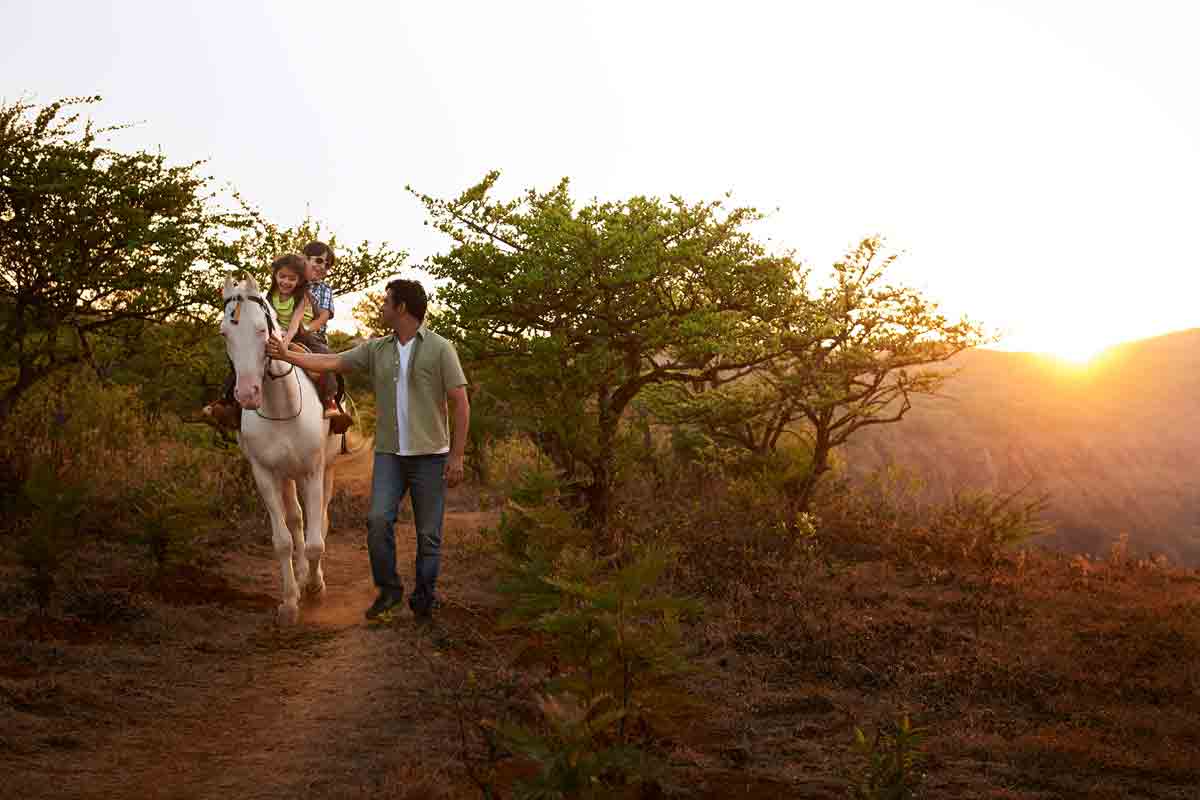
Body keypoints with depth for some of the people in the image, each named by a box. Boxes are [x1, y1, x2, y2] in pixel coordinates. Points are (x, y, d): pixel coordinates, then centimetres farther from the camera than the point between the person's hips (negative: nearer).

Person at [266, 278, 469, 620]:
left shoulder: (440, 349, -6)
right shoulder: (376, 349, 8)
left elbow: (461, 405, -7)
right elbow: (331, 363, 7)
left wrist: (457, 456, -11)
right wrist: (286, 356, -3)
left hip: (430, 455, -3)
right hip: (388, 454, 4)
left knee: (428, 533, 3)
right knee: (378, 520, -11)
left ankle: (424, 600, 15)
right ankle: (388, 589, 7)